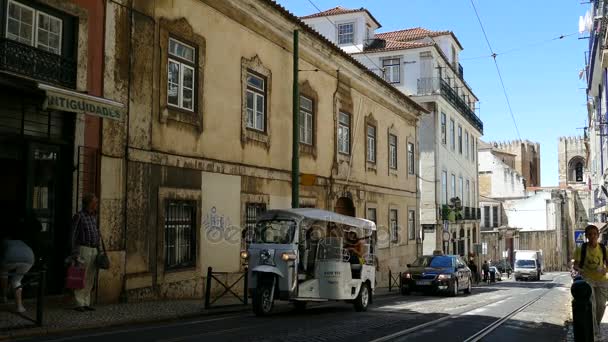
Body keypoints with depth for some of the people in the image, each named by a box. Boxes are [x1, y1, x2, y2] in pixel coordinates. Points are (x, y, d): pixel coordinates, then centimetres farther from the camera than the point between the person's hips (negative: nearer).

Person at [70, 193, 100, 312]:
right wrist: (74, 254, -15)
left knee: (90, 279, 8)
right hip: (83, 249, -7)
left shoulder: (94, 216, 13)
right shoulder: (79, 216, -9)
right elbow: (73, 236, -11)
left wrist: (98, 251, 16)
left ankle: (86, 303, 14)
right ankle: (79, 304, 2)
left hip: (93, 250, 7)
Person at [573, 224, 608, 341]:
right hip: (587, 279, -3)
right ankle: (594, 332, -6)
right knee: (591, 305, -13)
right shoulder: (582, 249, -8)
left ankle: (596, 326, 34)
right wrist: (578, 269, -29)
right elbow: (576, 264, -6)